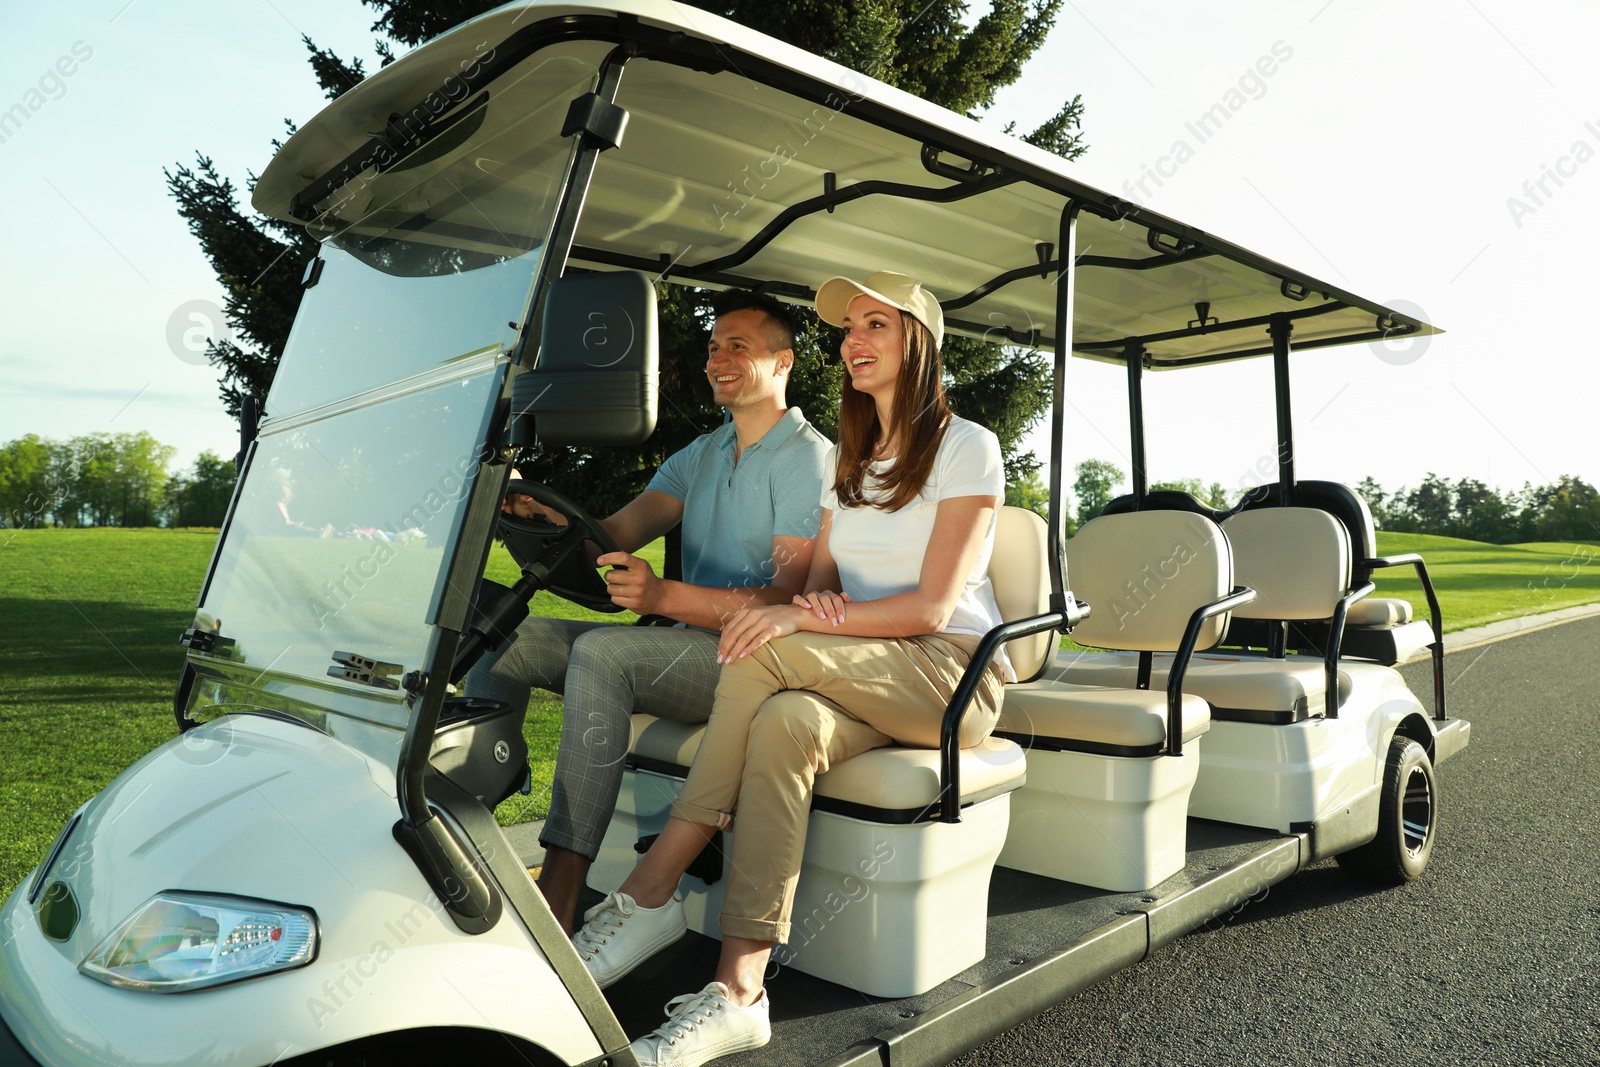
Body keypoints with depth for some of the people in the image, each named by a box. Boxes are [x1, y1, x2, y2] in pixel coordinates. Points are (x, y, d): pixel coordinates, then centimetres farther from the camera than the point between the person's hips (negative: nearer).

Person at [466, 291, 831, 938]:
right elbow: (617, 532, 4)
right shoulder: (700, 455, 19)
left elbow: (790, 599, -19)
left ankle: (557, 902, -32)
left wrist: (666, 595, -34)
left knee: (600, 653, -33)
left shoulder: (809, 459, -7)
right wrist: (547, 511, -19)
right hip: (687, 647, 8)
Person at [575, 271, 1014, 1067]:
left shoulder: (966, 449, -5)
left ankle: (652, 891, -25)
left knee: (769, 656, -31)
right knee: (787, 722, -31)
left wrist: (801, 621, -25)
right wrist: (818, 600, -12)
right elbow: (819, 577, 14)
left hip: (951, 674, -5)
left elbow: (930, 608, -14)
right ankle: (738, 994, -34)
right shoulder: (848, 459, 17)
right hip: (860, 678, 5)